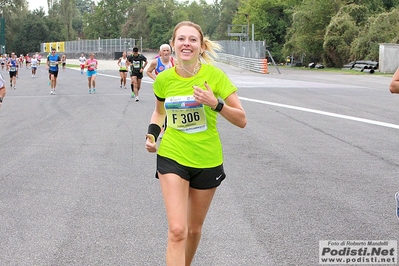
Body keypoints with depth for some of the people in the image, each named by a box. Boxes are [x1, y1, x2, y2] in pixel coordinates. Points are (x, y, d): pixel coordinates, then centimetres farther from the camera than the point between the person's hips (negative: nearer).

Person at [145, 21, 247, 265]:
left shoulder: (214, 75, -12)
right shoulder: (163, 79, -5)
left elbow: (242, 120, -11)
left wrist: (216, 104, -26)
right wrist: (152, 133, -2)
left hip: (207, 161, 0)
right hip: (172, 157, 0)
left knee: (194, 229, 16)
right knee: (177, 231, -14)